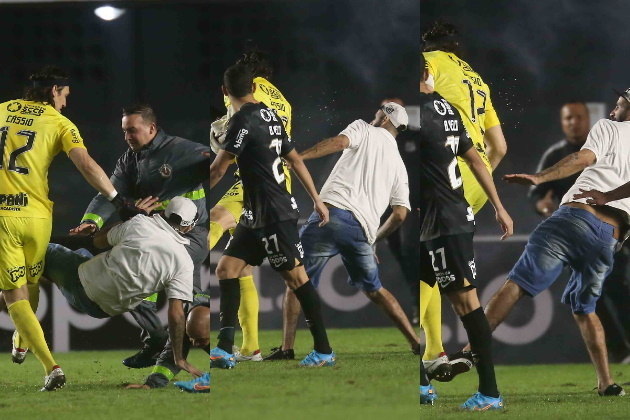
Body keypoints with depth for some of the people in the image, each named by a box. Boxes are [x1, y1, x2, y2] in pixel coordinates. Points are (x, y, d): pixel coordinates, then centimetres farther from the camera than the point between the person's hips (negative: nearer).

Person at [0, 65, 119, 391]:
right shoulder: (59, 123, 2)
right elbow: (86, 165, -11)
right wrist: (118, 200, -8)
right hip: (36, 214, 0)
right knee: (31, 283, 26)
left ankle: (50, 366, -12)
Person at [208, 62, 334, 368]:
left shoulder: (243, 120, -16)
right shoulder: (270, 116, 10)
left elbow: (218, 170, -16)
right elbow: (296, 160, 17)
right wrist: (316, 199, 23)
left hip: (275, 215, -9)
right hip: (256, 215, 9)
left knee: (295, 277, -3)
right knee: (227, 269, 4)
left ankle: (324, 351, 3)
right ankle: (225, 349, 1)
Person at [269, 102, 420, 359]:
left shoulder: (365, 130, 14)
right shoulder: (399, 165, 25)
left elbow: (340, 142, -8)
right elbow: (400, 214, 17)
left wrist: (296, 157, -17)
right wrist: (374, 241, 32)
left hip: (333, 212, -5)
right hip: (363, 229, 5)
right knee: (374, 290, 23)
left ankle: (287, 348, -8)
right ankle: (417, 344, 17)